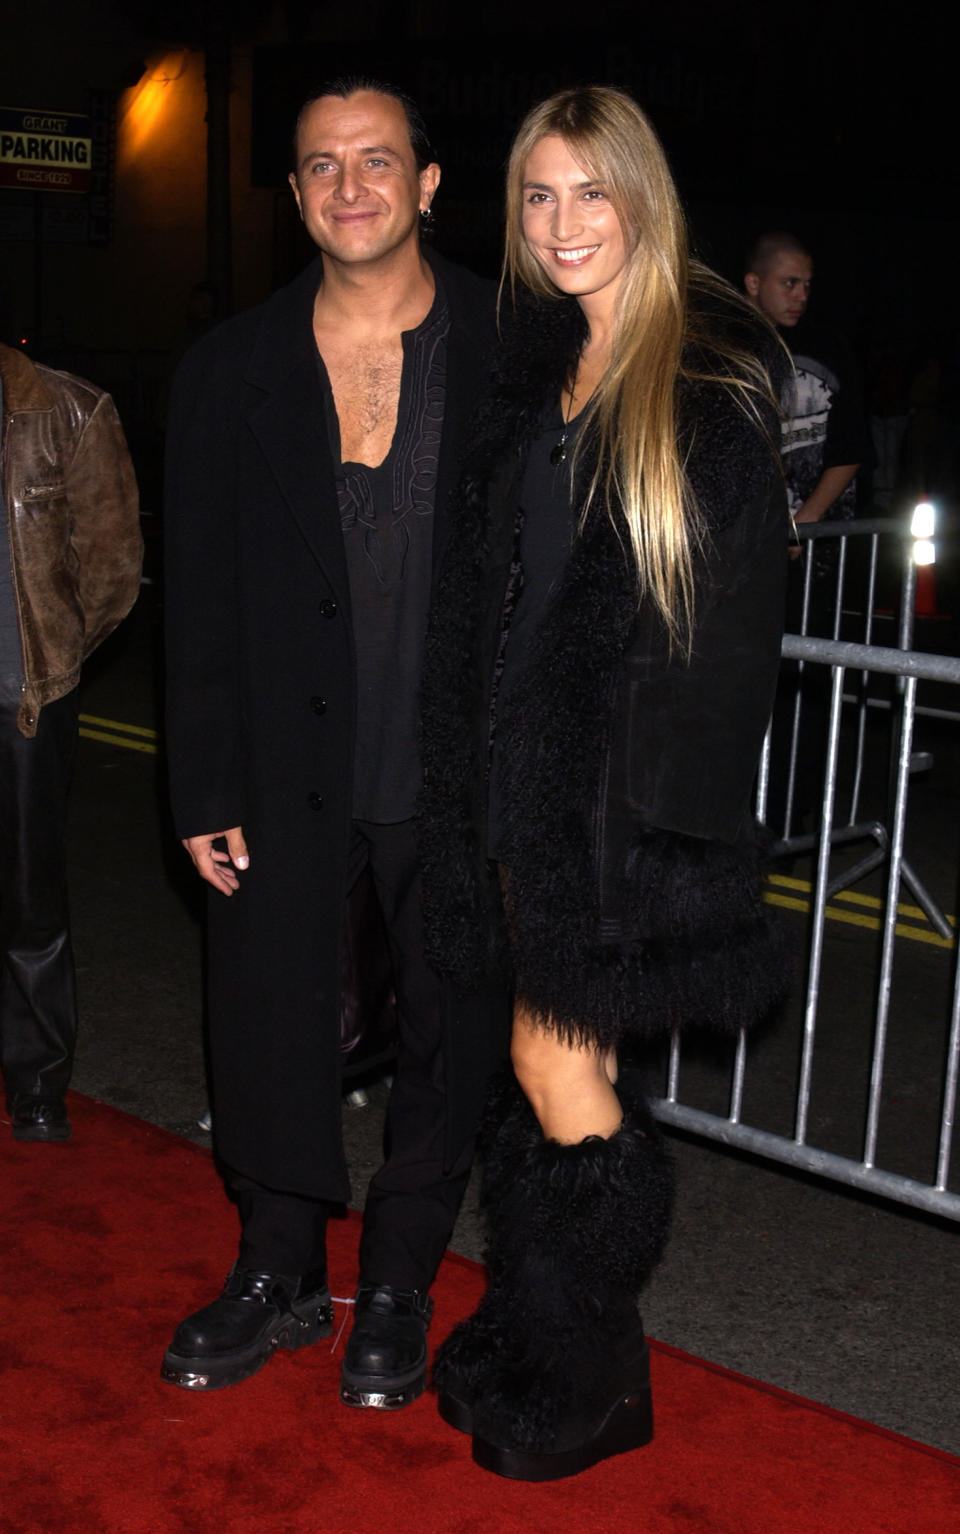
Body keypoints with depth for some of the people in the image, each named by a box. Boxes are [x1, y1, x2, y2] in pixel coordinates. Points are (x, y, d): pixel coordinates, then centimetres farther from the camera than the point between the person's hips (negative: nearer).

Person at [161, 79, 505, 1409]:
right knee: (267, 1024, 11)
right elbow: (200, 602, 3)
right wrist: (204, 791, 0)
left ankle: (398, 1288, 33)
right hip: (289, 773, 2)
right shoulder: (230, 373, 1)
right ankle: (278, 1274, 34)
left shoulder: (516, 354, -4)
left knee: (447, 1031, 12)